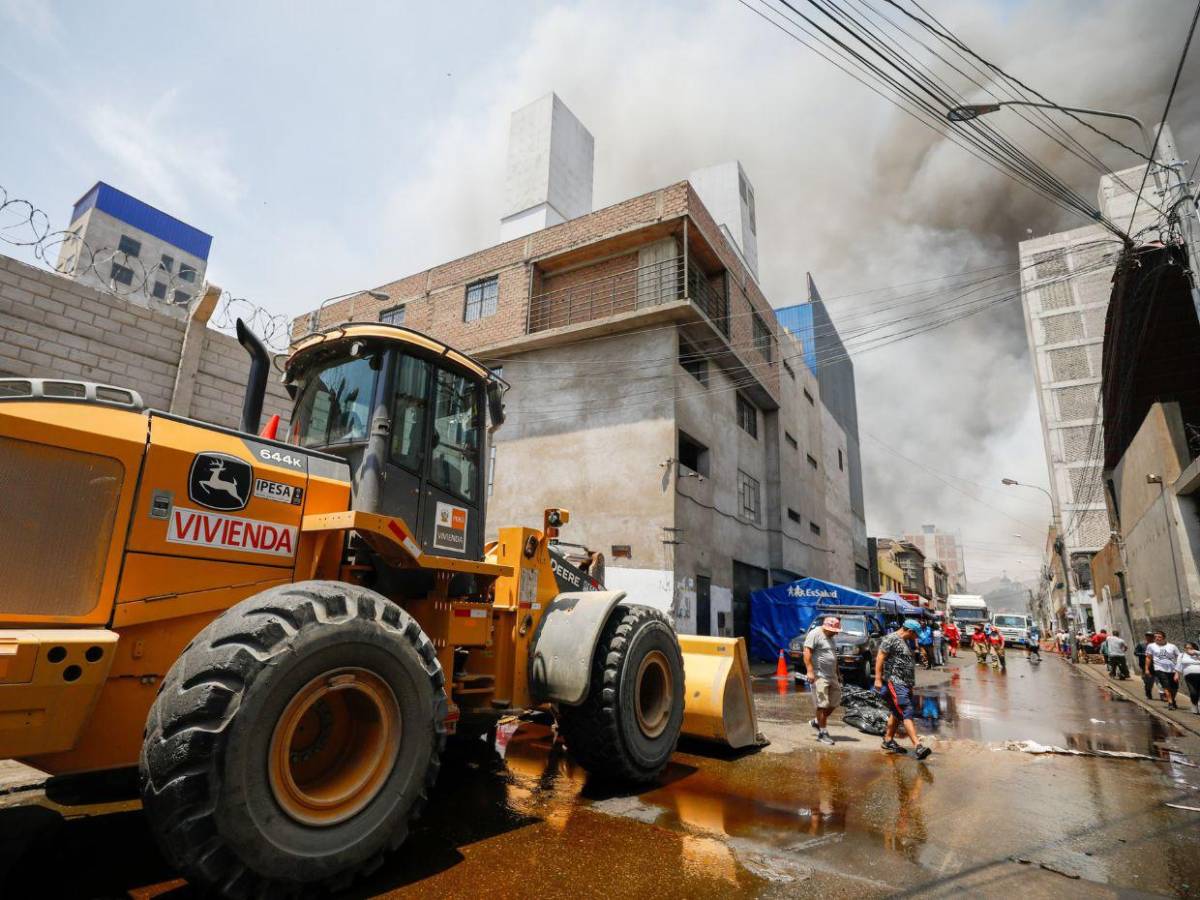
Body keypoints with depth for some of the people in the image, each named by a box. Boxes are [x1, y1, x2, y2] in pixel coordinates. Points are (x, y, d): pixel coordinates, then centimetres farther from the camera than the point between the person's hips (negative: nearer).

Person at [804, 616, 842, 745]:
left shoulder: (830, 637, 17)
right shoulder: (815, 634, -11)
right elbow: (807, 652, -18)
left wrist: (837, 674, 25)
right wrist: (810, 671, -24)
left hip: (832, 676, 9)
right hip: (819, 676, -9)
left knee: (835, 702, 10)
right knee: (822, 704, -5)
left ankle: (817, 722, 26)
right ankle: (822, 733, 4)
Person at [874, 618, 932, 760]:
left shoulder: (905, 642, 19)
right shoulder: (891, 639, -11)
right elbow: (880, 658, -15)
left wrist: (911, 684, 26)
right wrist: (878, 679, -20)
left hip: (905, 684, 10)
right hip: (895, 682, -10)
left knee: (897, 713, 14)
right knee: (907, 713, -15)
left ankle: (888, 740, 23)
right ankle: (918, 746, -20)